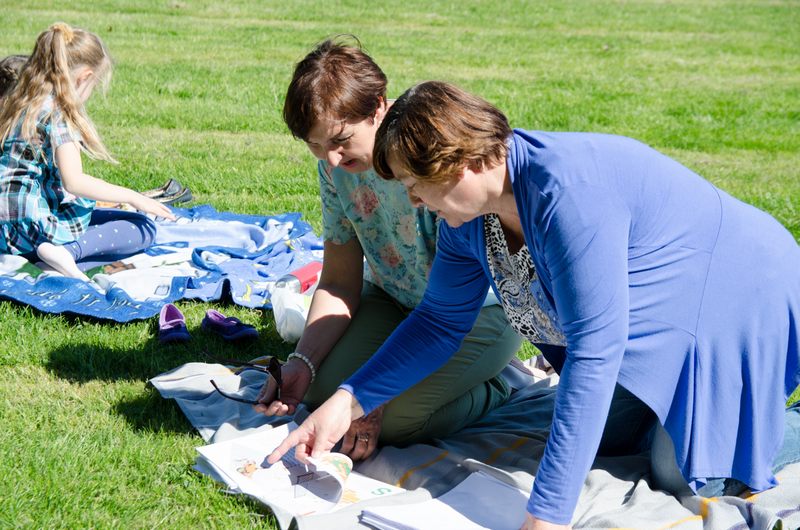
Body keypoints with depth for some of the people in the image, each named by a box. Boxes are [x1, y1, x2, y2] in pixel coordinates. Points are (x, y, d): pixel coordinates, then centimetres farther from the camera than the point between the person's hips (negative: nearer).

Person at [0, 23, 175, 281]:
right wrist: (133, 197, -14)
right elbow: (74, 181, -23)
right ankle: (69, 251, -22)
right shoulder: (58, 113, -15)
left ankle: (65, 250, 3)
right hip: (36, 225, -9)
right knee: (144, 229, -3)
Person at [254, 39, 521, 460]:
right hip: (395, 297, 7)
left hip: (484, 305, -6)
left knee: (395, 417, -25)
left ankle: (492, 386, 4)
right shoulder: (335, 164, -11)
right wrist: (302, 362, -22)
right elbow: (339, 282, -5)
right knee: (320, 389, -13)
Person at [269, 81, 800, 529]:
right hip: (653, 314, 9)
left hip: (743, 298, -8)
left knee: (684, 474, -13)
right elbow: (440, 321, 4)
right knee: (601, 434, 9)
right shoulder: (467, 212, -9)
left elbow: (594, 351, -40)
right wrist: (347, 402, -7)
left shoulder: (566, 191, -37)